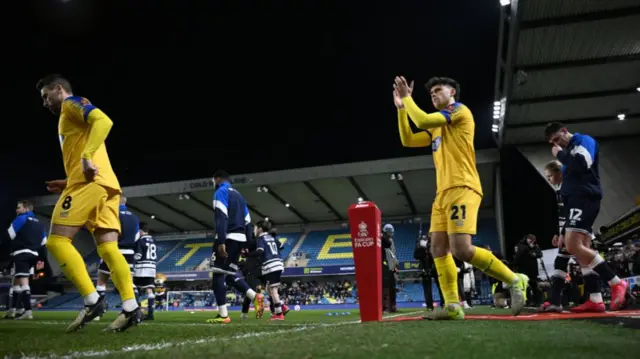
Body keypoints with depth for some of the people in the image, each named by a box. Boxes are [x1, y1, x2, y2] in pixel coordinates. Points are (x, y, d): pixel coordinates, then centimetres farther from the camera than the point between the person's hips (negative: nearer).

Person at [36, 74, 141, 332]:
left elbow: (103, 121, -16)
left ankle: (92, 301, -13)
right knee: (108, 248, -2)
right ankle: (130, 308, -12)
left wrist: (87, 155, -24)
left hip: (90, 182, -9)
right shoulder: (72, 114, 35)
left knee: (57, 240, -7)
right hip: (106, 184, 9)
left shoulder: (72, 103, 8)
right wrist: (68, 184, 25)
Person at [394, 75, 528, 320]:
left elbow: (422, 120, -11)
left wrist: (407, 98, 4)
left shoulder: (460, 110, 1)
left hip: (461, 189, -9)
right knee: (438, 249, -2)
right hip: (443, 192, 9)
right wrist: (401, 107, 19)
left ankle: (514, 281, -1)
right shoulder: (437, 127, 26)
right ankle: (453, 306, -1)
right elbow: (407, 140, 23)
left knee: (462, 250, -18)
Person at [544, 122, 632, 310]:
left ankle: (618, 284, -14)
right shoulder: (568, 152, 28)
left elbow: (583, 163, -23)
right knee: (583, 250, 0)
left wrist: (561, 154, -3)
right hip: (575, 201, 10)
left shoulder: (584, 140, 2)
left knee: (573, 246, -22)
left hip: (584, 199, -10)